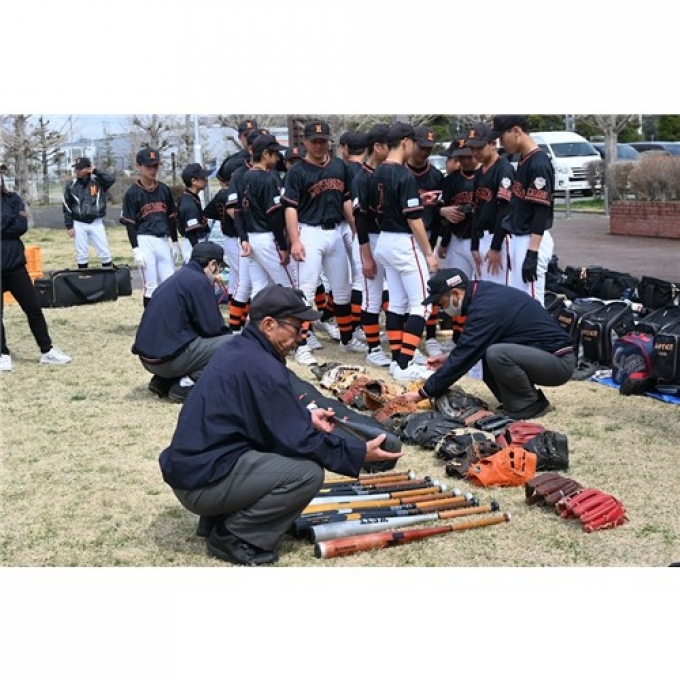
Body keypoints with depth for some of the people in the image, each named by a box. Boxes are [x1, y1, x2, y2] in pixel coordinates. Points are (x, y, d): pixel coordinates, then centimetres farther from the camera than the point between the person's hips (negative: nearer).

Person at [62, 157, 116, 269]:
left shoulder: (97, 181, -2)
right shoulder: (71, 185, -1)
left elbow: (111, 179, -23)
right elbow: (67, 207, 2)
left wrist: (95, 170, -17)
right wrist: (69, 226, -1)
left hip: (96, 223, -1)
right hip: (79, 224, 1)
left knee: (104, 253, 1)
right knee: (81, 254, 7)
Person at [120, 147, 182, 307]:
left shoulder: (164, 190, 10)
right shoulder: (132, 193, -4)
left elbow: (172, 219, 15)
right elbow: (130, 224, -6)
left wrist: (175, 243, 13)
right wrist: (136, 249, -13)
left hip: (163, 241, 5)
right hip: (145, 241, -5)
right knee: (151, 286, -3)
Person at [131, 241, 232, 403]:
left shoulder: (179, 277, 19)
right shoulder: (199, 281, -9)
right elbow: (211, 327, -10)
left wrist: (222, 330, 23)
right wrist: (225, 332, 11)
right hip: (168, 356, -10)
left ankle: (163, 381, 15)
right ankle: (186, 385, -10)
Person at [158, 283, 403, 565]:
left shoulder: (238, 350, 9)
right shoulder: (262, 367, -19)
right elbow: (298, 441, -17)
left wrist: (306, 417, 15)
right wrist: (361, 454, -9)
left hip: (191, 465, 10)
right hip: (202, 482, -10)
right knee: (309, 472, -15)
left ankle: (218, 517, 16)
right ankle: (233, 537, -4)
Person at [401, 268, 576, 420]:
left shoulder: (486, 308, -23)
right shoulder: (485, 292, 4)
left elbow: (464, 358, -20)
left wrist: (424, 393, -13)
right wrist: (449, 357, 14)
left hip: (559, 361, -9)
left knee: (496, 353, -29)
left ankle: (531, 404, -6)